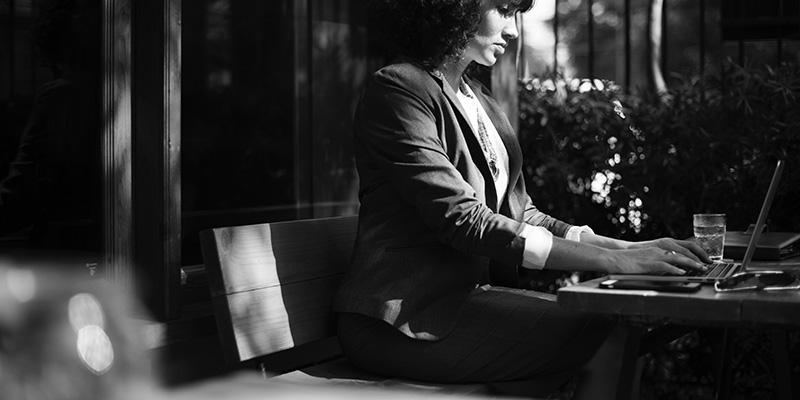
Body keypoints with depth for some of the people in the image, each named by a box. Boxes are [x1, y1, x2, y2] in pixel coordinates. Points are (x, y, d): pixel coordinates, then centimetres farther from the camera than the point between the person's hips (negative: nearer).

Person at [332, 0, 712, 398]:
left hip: (462, 295, 8)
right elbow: (463, 221, -20)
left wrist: (630, 248, 0)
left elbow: (519, 213, 14)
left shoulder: (477, 97, 17)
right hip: (403, 321, -8)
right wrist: (610, 260, -22)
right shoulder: (397, 89, -11)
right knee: (607, 341, -18)